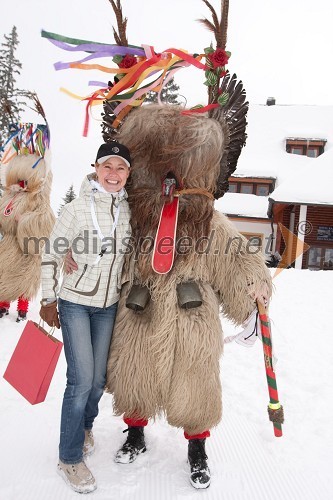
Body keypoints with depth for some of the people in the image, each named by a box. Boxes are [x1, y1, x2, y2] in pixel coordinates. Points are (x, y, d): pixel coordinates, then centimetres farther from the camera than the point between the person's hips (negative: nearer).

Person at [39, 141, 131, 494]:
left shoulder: (128, 209, -1)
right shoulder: (76, 209, -14)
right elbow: (51, 256, -6)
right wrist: (48, 299, -5)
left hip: (109, 305, 4)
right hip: (75, 303, -4)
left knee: (98, 379, 13)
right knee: (82, 379, -5)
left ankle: (85, 426, 42)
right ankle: (70, 458, 15)